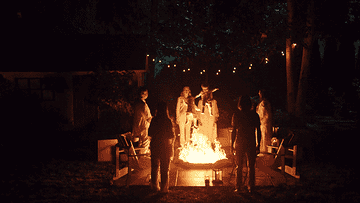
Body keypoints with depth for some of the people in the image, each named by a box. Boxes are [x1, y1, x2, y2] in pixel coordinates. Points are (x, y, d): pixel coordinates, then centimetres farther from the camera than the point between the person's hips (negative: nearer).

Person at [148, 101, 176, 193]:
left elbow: (150, 133, 3)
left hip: (155, 146, 2)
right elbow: (172, 136, -10)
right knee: (165, 169, 8)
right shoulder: (168, 121, -14)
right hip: (166, 147, -2)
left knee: (155, 167, 16)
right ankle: (164, 188, 10)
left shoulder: (154, 120, -6)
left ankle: (155, 186, 23)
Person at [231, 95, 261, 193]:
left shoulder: (236, 114, -3)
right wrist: (259, 144, 10)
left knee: (239, 166, 11)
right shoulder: (254, 115, -1)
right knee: (251, 166, 10)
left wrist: (232, 144, 4)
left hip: (240, 143, 0)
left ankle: (239, 186, 12)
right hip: (251, 143, 0)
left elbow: (234, 131, -3)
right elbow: (258, 131, 0)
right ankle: (251, 187, 13)